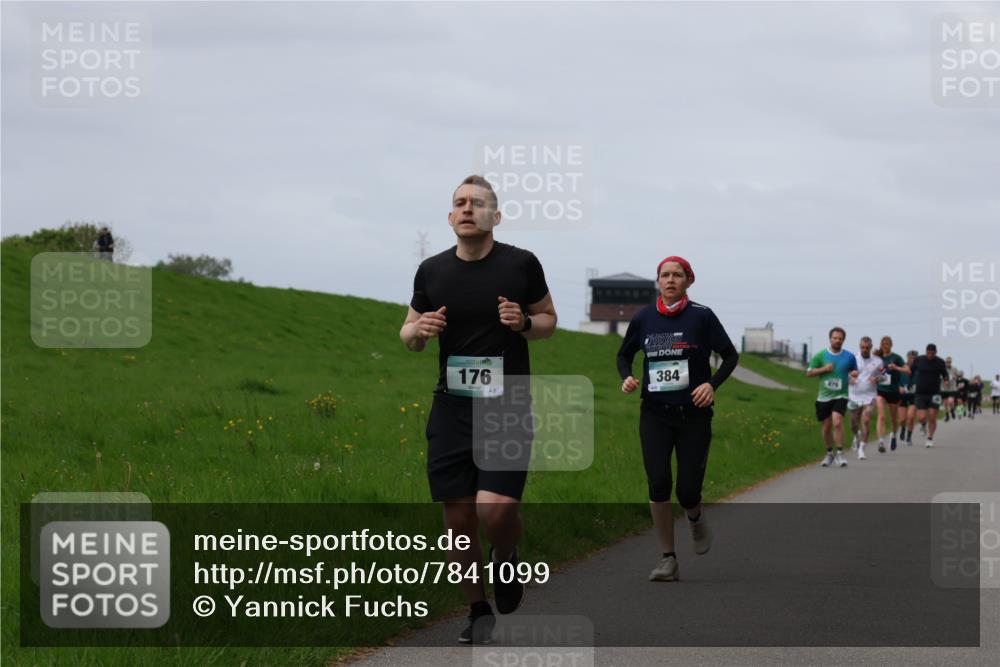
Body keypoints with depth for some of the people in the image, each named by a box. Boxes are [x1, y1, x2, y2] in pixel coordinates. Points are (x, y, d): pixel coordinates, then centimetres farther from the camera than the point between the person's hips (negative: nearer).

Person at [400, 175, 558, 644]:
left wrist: (524, 323, -12)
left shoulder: (521, 265, -2)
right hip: (451, 409, 3)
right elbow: (408, 334, 16)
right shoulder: (431, 271, 5)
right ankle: (478, 611, 21)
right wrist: (419, 330, -8)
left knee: (496, 510, -18)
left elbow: (549, 319, 10)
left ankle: (506, 559, 16)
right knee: (458, 519, 3)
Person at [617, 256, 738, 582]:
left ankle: (695, 518, 35)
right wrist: (626, 377, -5)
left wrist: (712, 384, -13)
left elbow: (730, 355, 3)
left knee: (688, 492, -4)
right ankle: (668, 559, 0)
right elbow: (624, 355, 16)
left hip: (694, 414, -2)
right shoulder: (643, 318, 2)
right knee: (658, 484, -12)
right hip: (654, 414, 2)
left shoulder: (701, 316, -5)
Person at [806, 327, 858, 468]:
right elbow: (809, 373, 5)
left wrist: (855, 373, -6)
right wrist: (824, 369, -10)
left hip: (840, 396, -2)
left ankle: (840, 454, -15)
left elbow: (855, 372, 19)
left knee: (837, 422, -22)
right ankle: (829, 454, 27)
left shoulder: (849, 357, 4)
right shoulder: (820, 355, 2)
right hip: (824, 396, 2)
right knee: (826, 426, 8)